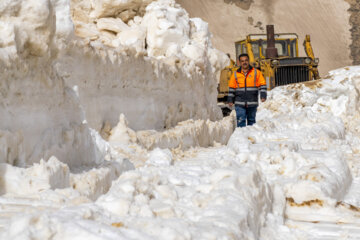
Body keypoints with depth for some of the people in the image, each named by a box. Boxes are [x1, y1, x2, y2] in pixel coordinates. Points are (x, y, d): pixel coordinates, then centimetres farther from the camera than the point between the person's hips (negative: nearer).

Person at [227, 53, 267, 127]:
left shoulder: (256, 72, 4)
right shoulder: (235, 74, 7)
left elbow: (262, 85, 4)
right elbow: (231, 88, 12)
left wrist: (263, 96, -8)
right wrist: (230, 100, 8)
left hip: (252, 103, 0)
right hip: (240, 103, 0)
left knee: (252, 120, 10)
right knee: (240, 120, -10)